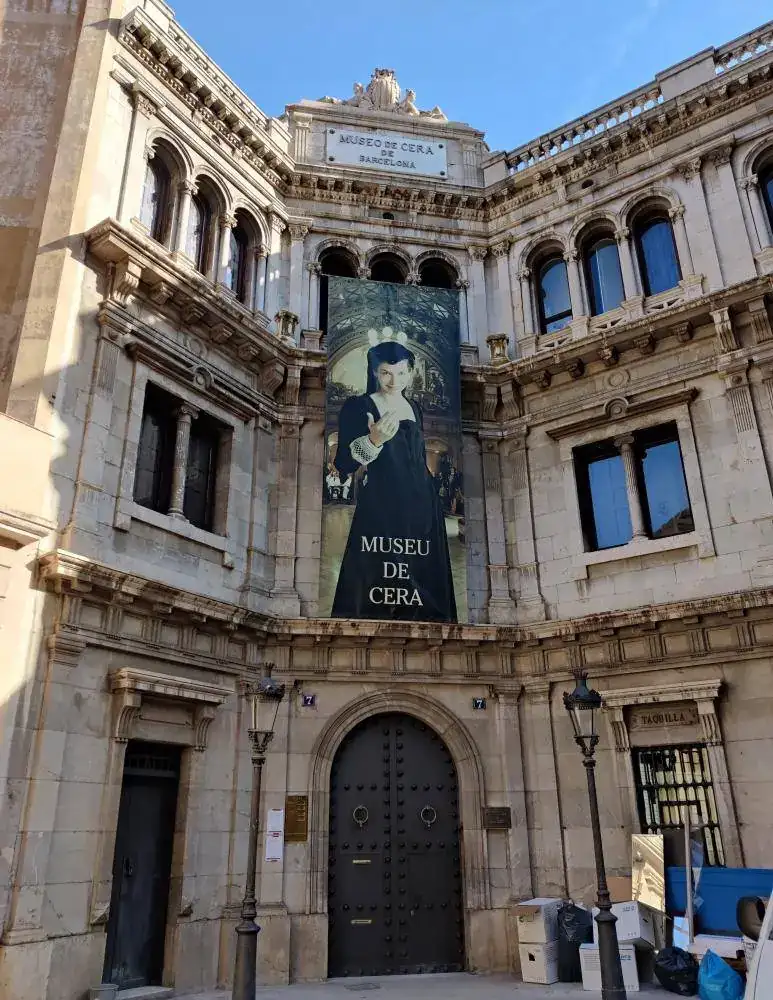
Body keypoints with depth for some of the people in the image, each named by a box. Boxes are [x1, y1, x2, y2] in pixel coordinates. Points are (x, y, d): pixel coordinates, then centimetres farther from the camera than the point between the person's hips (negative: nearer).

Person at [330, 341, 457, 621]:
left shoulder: (413, 408, 13)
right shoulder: (357, 406, -5)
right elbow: (342, 465, -12)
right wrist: (373, 440, -27)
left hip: (420, 509, 6)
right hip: (379, 509, -5)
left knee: (419, 584, 4)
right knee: (374, 586, -9)